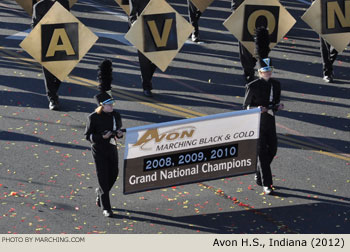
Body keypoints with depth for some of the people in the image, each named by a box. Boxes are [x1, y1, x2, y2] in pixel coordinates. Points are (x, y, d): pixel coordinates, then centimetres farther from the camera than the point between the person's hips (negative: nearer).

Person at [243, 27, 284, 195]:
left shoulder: (276, 84, 2)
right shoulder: (252, 86, -14)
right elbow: (246, 107, -7)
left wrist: (278, 107, -8)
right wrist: (257, 109, -26)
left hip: (270, 123, 6)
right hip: (256, 123, -6)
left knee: (272, 150, 13)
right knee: (262, 153, -7)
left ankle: (259, 174, 37)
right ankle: (266, 184, -1)